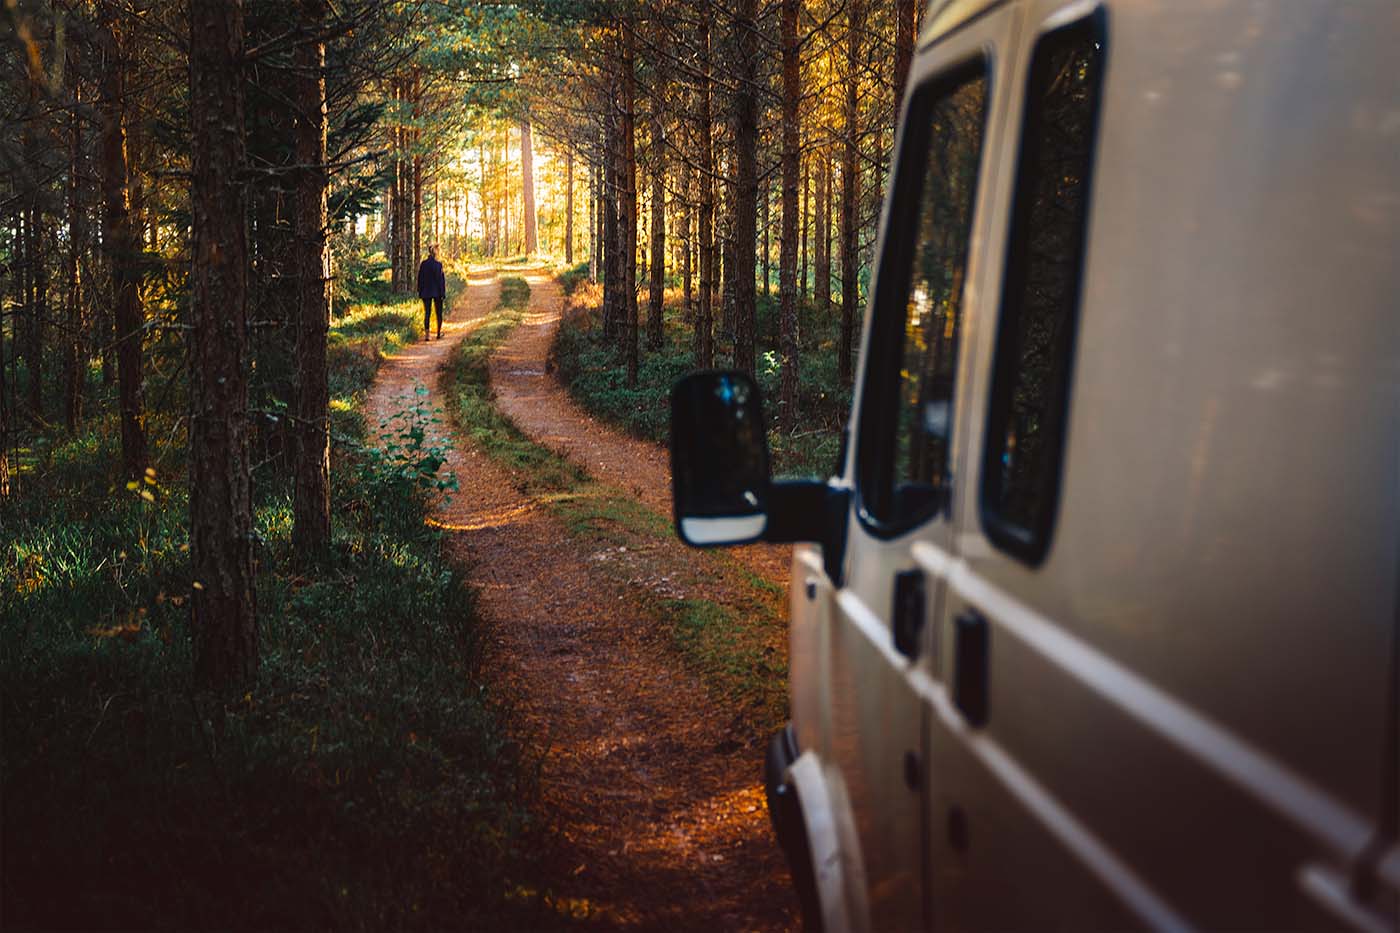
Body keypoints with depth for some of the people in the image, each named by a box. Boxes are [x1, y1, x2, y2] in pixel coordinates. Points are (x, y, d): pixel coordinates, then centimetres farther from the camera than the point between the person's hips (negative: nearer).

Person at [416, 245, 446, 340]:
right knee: (439, 313, 11)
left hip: (426, 292, 3)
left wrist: (420, 291, 13)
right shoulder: (438, 264, -12)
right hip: (437, 292, -3)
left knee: (427, 313, 4)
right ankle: (439, 333, 17)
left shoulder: (423, 264, -1)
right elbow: (441, 279, -11)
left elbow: (420, 278, 4)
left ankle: (426, 334, -7)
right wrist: (443, 293, -6)